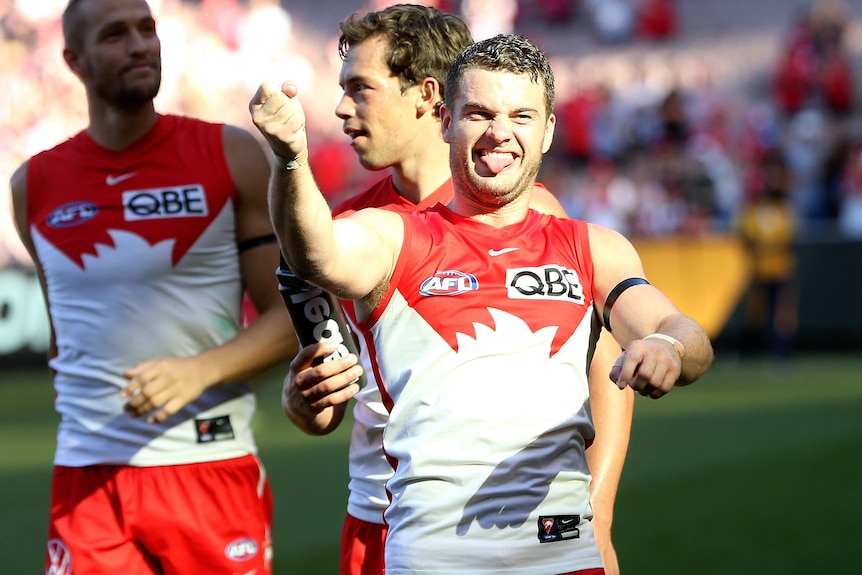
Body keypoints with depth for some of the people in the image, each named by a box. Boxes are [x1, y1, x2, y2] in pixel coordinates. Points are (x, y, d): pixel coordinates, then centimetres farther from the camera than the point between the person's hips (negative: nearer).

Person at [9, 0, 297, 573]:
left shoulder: (232, 156, 1)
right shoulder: (34, 185, 8)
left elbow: (291, 313, -2)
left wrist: (201, 370, -16)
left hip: (211, 466, -2)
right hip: (87, 476, 2)